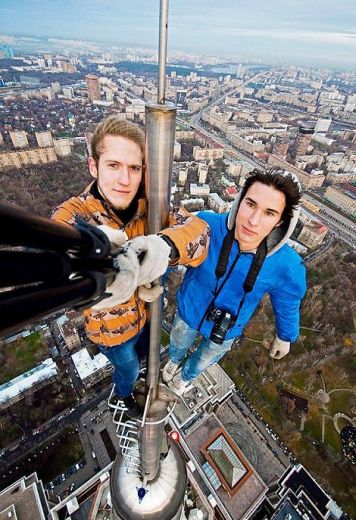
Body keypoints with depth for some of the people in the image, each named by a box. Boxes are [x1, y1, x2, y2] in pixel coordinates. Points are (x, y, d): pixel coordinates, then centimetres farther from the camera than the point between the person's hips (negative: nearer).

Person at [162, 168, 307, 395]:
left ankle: (186, 376, 70)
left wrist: (285, 337, 7)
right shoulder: (206, 225, -38)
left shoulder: (286, 265, -27)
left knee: (203, 361, 32)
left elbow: (288, 305, -8)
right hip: (189, 311, 0)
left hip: (226, 332, 1)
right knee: (179, 345, 34)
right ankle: (174, 361, 73)